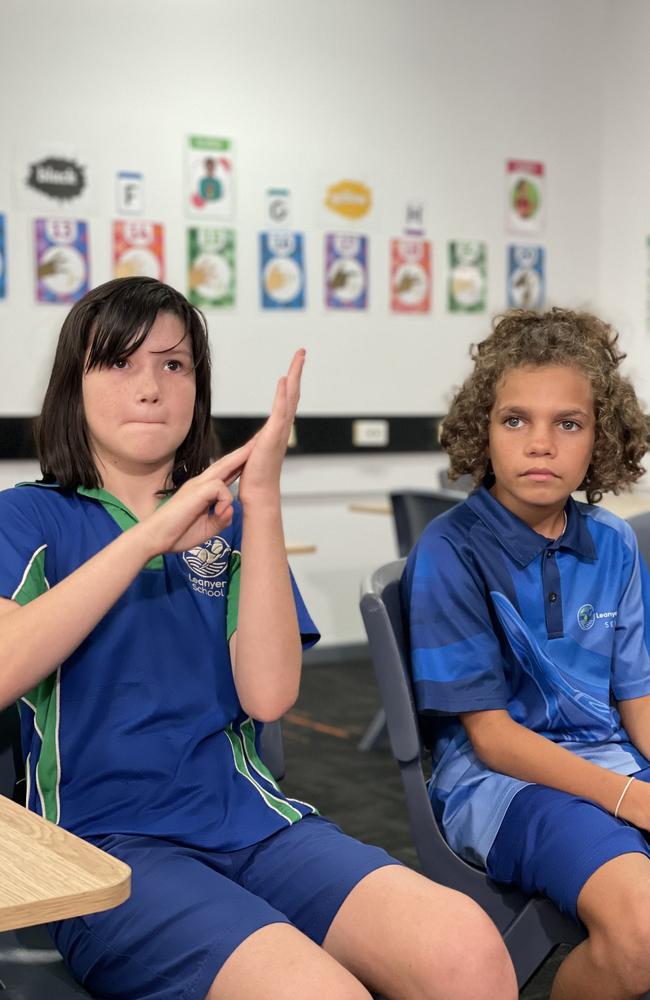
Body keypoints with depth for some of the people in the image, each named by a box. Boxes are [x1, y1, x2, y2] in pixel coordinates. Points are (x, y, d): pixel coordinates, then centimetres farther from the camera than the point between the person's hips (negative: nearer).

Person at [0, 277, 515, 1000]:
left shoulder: (229, 520, 14)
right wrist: (151, 534, -17)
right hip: (107, 841, -3)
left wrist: (261, 499, -8)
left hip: (250, 820, 3)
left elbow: (267, 694, -4)